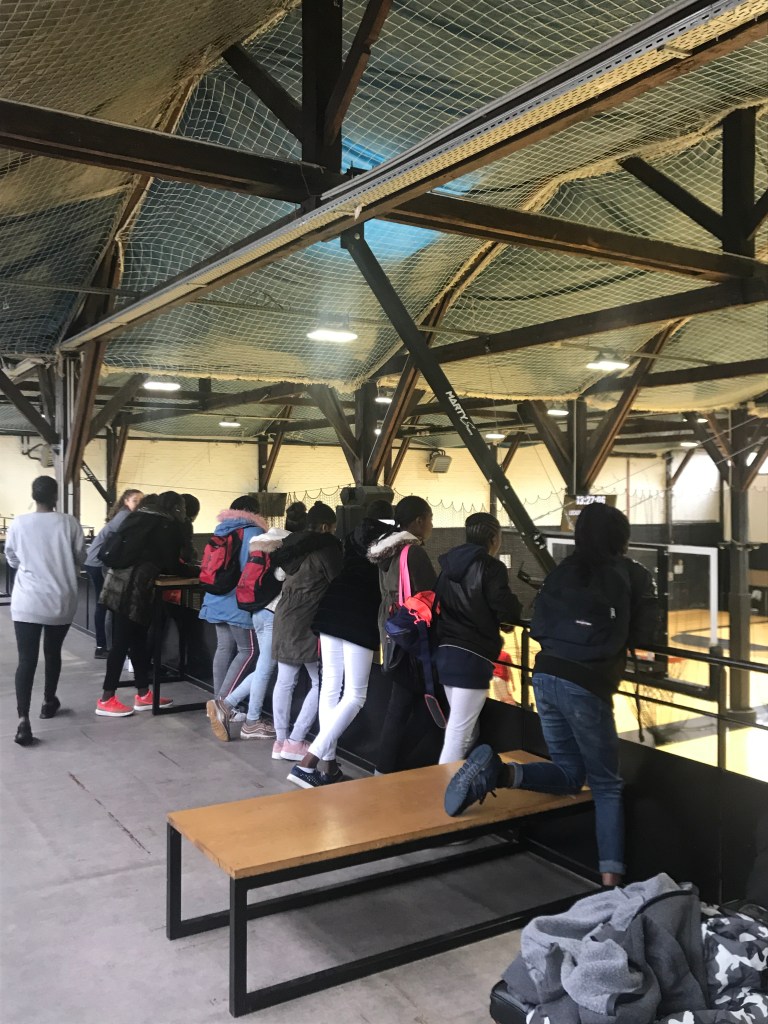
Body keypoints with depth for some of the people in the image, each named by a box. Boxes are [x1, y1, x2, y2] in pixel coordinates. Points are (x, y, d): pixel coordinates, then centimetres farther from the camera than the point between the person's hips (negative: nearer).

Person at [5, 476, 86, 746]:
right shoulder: (69, 523, -7)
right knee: (53, 653, 20)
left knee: (26, 659, -2)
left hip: (27, 603, -1)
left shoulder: (18, 523, -4)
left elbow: (11, 560, 10)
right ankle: (49, 702, 36)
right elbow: (80, 559, 5)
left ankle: (23, 720, -14)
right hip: (61, 601, 1)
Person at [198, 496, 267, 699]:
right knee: (248, 650, -1)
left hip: (218, 599, 8)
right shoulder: (252, 532, -7)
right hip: (238, 601, -8)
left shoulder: (221, 530, 15)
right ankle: (224, 701, -7)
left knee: (224, 648, 11)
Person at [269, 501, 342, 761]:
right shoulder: (326, 547, -10)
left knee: (285, 681, 11)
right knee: (321, 683, 2)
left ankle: (280, 740, 15)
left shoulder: (292, 545, 12)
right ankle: (295, 742, 2)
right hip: (309, 623, -8)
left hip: (285, 618, 8)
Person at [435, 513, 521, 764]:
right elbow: (508, 612, -13)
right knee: (459, 733, -3)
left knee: (467, 730, 20)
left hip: (445, 652, 8)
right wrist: (506, 620, 8)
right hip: (472, 657, -8)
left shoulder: (449, 564, 12)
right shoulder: (491, 567, -9)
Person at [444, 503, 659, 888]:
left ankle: (498, 771, -8)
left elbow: (538, 627, 13)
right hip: (587, 686, -4)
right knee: (606, 784, 11)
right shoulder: (633, 575, 2)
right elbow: (644, 635, 4)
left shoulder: (563, 570, 12)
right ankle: (611, 878, -1)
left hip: (546, 676, 4)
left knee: (569, 773, 19)